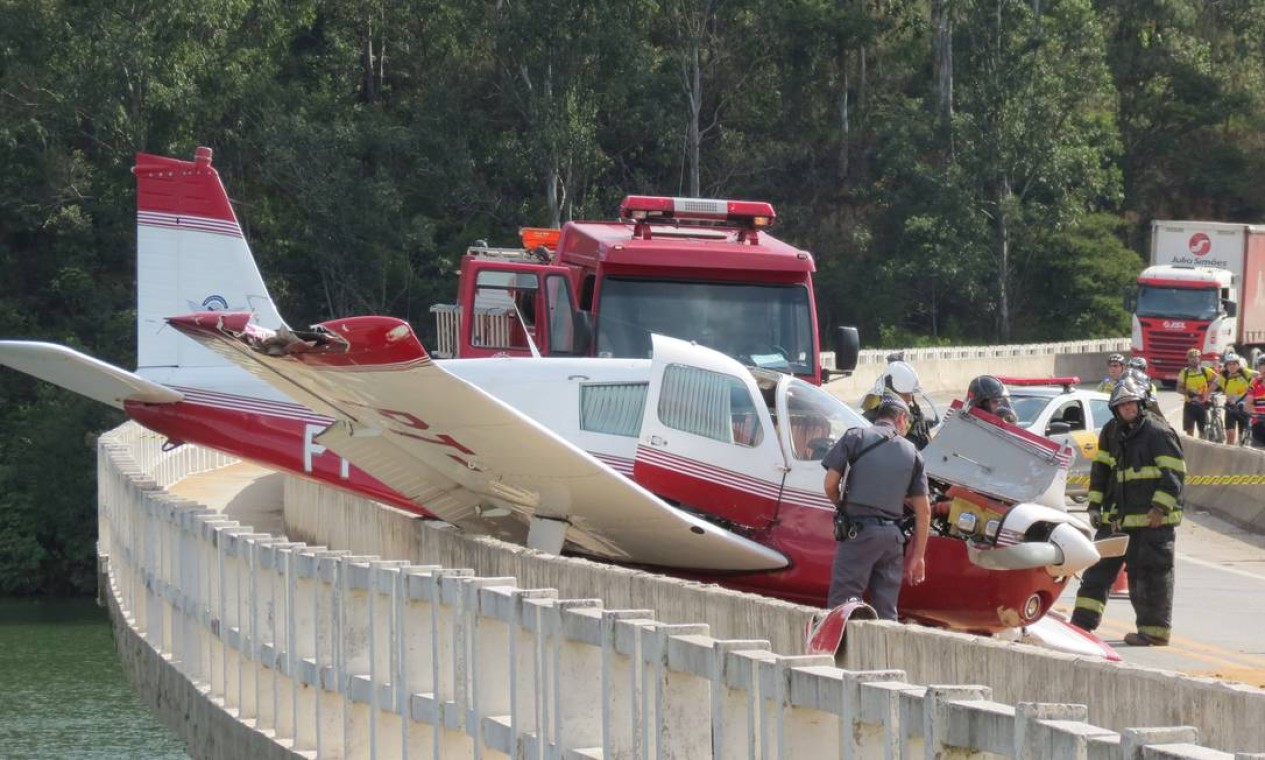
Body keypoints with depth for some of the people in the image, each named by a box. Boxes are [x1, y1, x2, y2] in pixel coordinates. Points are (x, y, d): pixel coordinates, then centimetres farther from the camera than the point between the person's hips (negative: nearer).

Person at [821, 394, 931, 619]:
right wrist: (918, 556, 14)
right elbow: (924, 511, 9)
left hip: (858, 532, -4)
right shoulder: (912, 453, 11)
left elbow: (830, 484, -4)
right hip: (892, 537, 4)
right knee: (886, 613, 9)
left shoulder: (855, 438, 2)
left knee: (840, 605, -5)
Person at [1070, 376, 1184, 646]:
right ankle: (1083, 622, 11)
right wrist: (1095, 504, 12)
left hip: (1151, 521, -7)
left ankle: (1155, 631, 4)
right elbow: (1100, 469, 20)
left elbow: (1174, 473, -13)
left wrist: (1160, 507, -19)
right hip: (1117, 517, 7)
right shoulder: (1111, 432, 12)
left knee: (1149, 574, -3)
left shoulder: (1158, 432, -10)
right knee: (1098, 570, 7)